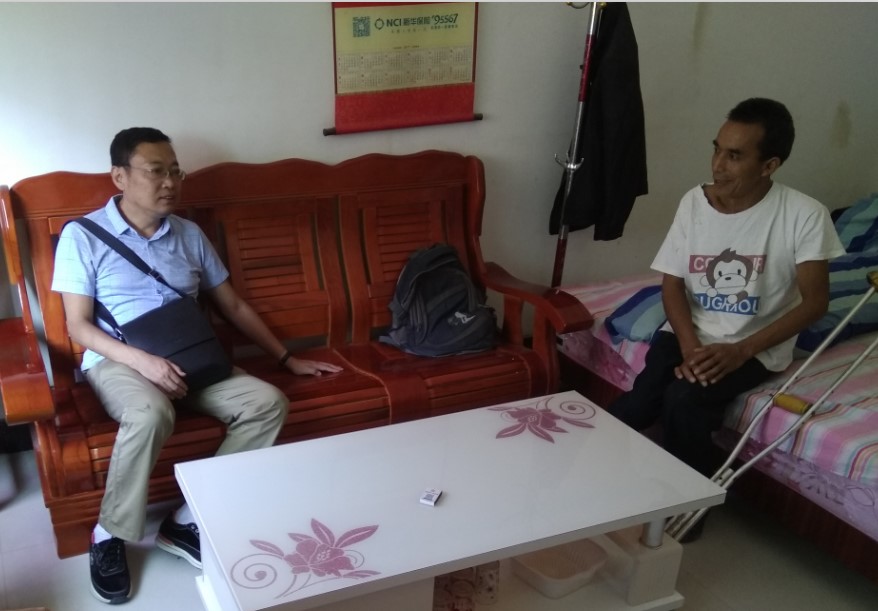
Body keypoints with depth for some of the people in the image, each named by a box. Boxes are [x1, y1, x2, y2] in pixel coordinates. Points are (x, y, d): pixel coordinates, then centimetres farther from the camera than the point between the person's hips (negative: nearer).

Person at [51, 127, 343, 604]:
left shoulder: (190, 235, 12)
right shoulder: (82, 236, -1)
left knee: (267, 402, -19)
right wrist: (143, 360, -23)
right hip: (117, 360, -5)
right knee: (150, 415, -38)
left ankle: (187, 521, -12)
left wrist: (287, 358, 12)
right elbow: (78, 326, -6)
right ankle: (109, 536, -13)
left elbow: (233, 306, 17)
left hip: (188, 359, 5)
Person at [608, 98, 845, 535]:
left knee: (685, 400, -29)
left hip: (755, 347, -3)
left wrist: (741, 351, -22)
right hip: (688, 335, 3)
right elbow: (672, 285, 0)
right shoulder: (693, 203, -2)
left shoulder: (804, 215, -12)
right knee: (636, 407, -24)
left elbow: (814, 302, -12)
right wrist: (690, 346, -18)